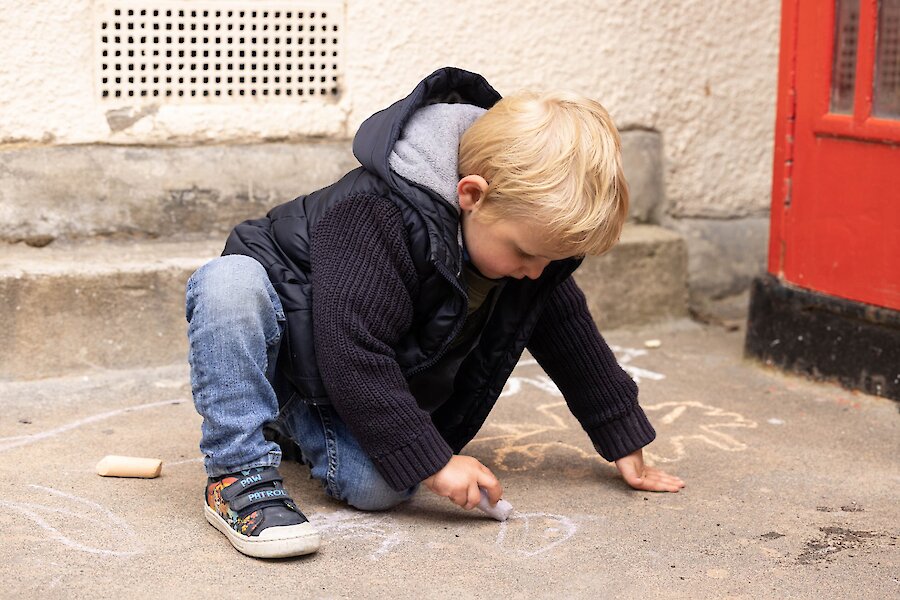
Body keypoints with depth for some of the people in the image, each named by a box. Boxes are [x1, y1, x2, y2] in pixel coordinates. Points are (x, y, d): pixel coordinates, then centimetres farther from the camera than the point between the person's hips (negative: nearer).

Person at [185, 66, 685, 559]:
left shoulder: (531, 223, -11)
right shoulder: (376, 220, -35)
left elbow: (571, 335, 3)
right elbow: (354, 358, -36)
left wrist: (625, 445, 7)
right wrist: (433, 460, -33)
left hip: (375, 384, 6)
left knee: (375, 487, -24)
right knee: (229, 281, -40)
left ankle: (294, 421, 7)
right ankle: (239, 476, -32)